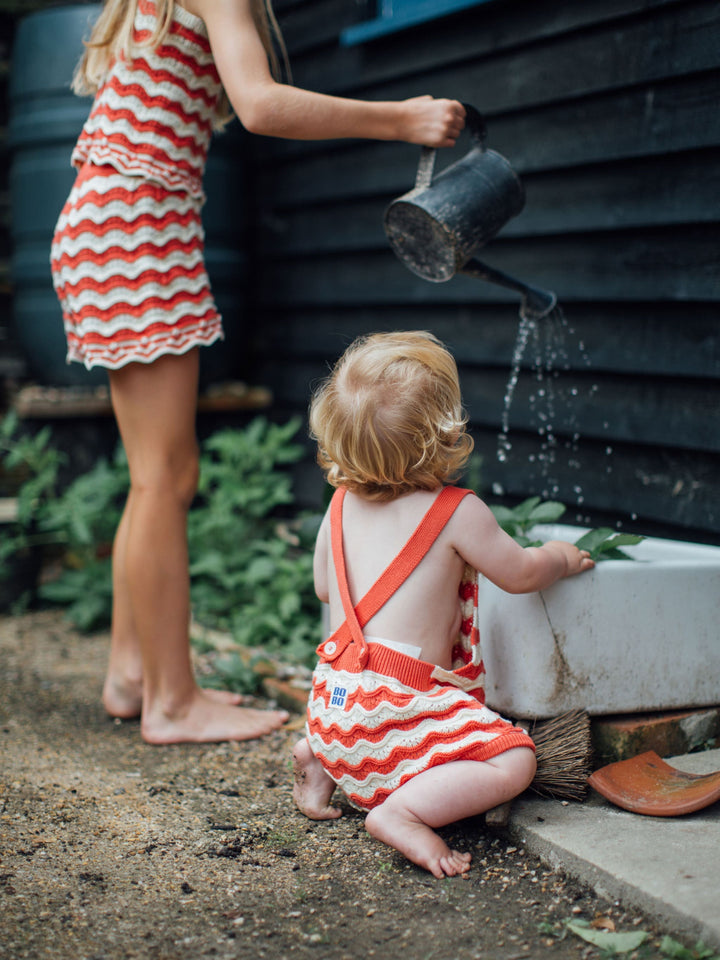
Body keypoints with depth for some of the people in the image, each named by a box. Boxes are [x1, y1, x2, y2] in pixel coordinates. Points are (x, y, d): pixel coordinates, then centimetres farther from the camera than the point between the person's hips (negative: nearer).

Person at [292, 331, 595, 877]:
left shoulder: (341, 505, 9)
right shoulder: (458, 512, -9)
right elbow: (520, 574, 1)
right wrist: (561, 558, 22)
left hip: (332, 700, 7)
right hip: (396, 704, -7)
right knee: (512, 762, -10)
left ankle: (320, 760, 12)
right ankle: (406, 810, -27)